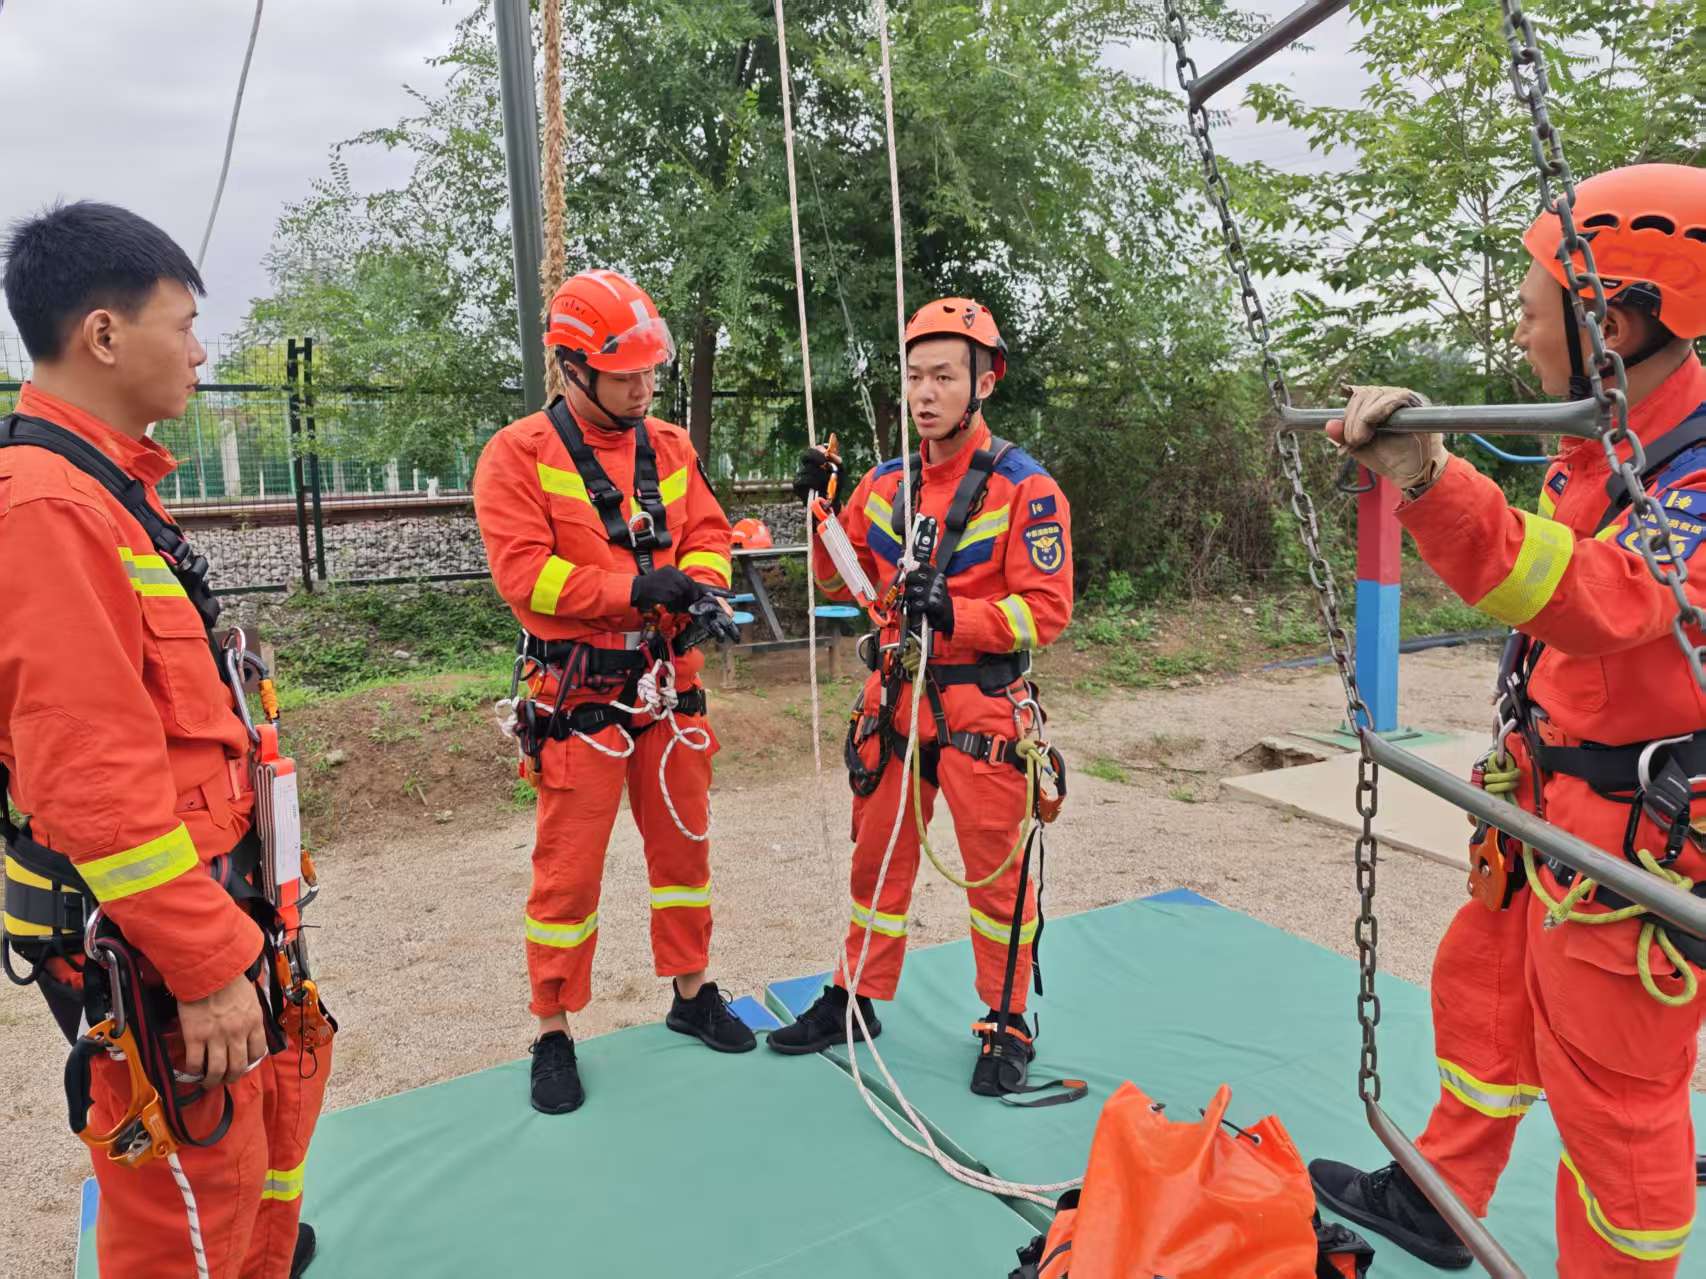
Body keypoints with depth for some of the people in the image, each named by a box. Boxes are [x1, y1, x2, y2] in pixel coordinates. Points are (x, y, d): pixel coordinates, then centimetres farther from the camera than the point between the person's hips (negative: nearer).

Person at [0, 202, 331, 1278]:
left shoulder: (109, 483, 10)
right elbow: (97, 777, -26)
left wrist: (231, 920, 18)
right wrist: (206, 963, -21)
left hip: (217, 889, 10)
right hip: (139, 939, -10)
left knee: (288, 1069, 27)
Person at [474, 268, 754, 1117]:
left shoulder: (670, 448, 8)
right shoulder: (518, 456, -8)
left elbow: (706, 534, 8)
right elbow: (524, 573, -17)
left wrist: (702, 588, -14)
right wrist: (635, 587, -21)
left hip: (669, 684, 5)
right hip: (579, 695, -5)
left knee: (683, 845, 16)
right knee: (569, 869, 3)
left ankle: (692, 993, 34)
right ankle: (553, 1032, 20)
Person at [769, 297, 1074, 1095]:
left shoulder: (1025, 488, -10)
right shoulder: (884, 484, 6)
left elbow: (1047, 608, -14)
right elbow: (843, 583, 11)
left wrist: (955, 614, -28)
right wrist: (824, 511, -4)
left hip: (982, 712, -5)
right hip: (893, 703, 5)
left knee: (996, 874, 7)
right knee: (878, 860, 16)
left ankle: (1007, 1024, 26)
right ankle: (857, 999, 34)